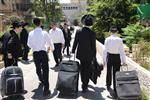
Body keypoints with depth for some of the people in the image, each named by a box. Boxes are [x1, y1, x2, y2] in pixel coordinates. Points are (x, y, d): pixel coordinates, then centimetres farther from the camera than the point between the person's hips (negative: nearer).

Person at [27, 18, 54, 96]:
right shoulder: (44, 33, -8)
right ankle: (46, 89, -9)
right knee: (45, 70, -3)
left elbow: (29, 44, -1)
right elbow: (50, 42, 1)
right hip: (43, 52, -3)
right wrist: (52, 48, 22)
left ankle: (41, 80, 49)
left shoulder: (31, 33, -3)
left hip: (35, 53, 3)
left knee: (38, 68, 24)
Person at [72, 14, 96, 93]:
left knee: (82, 69, 22)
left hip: (80, 54, 3)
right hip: (89, 55, -3)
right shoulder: (92, 33, -15)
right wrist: (94, 55, 0)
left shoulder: (78, 31, -7)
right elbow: (93, 46, -11)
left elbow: (75, 43, -1)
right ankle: (84, 87, 14)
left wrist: (73, 52, 10)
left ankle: (84, 83, 38)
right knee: (87, 70, 9)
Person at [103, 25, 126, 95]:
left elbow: (105, 50, -7)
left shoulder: (107, 39, -9)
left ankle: (108, 86, 38)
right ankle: (115, 89, 12)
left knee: (109, 72, 20)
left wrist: (104, 59, 1)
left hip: (109, 56, 2)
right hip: (117, 57, -1)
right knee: (116, 73, 7)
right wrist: (123, 61, -1)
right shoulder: (119, 40, -11)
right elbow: (122, 51, -9)